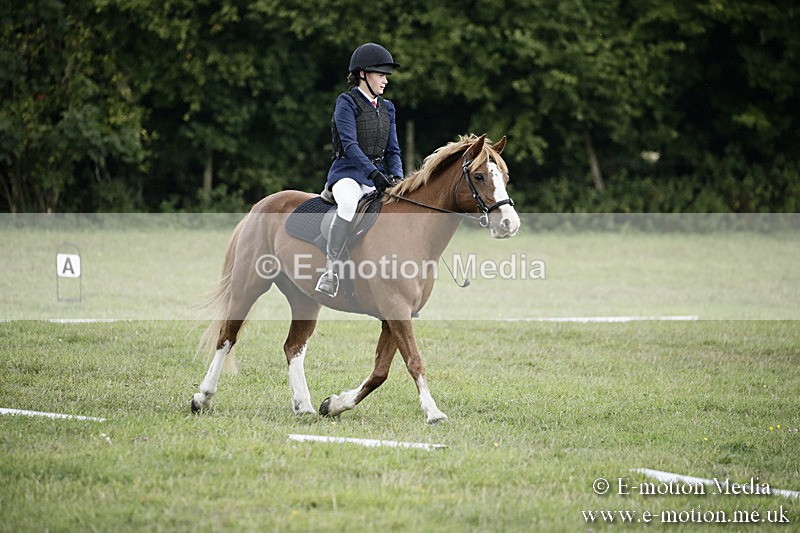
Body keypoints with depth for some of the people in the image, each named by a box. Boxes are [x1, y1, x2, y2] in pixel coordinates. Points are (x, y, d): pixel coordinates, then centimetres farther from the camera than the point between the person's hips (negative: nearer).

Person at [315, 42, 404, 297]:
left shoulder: (387, 108, 17)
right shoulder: (346, 102, -3)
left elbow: (392, 150, 14)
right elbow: (349, 145, -15)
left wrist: (397, 177, -6)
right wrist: (373, 173, -27)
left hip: (379, 176, 7)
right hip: (348, 172, -7)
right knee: (349, 203, -39)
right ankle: (331, 267, -35)